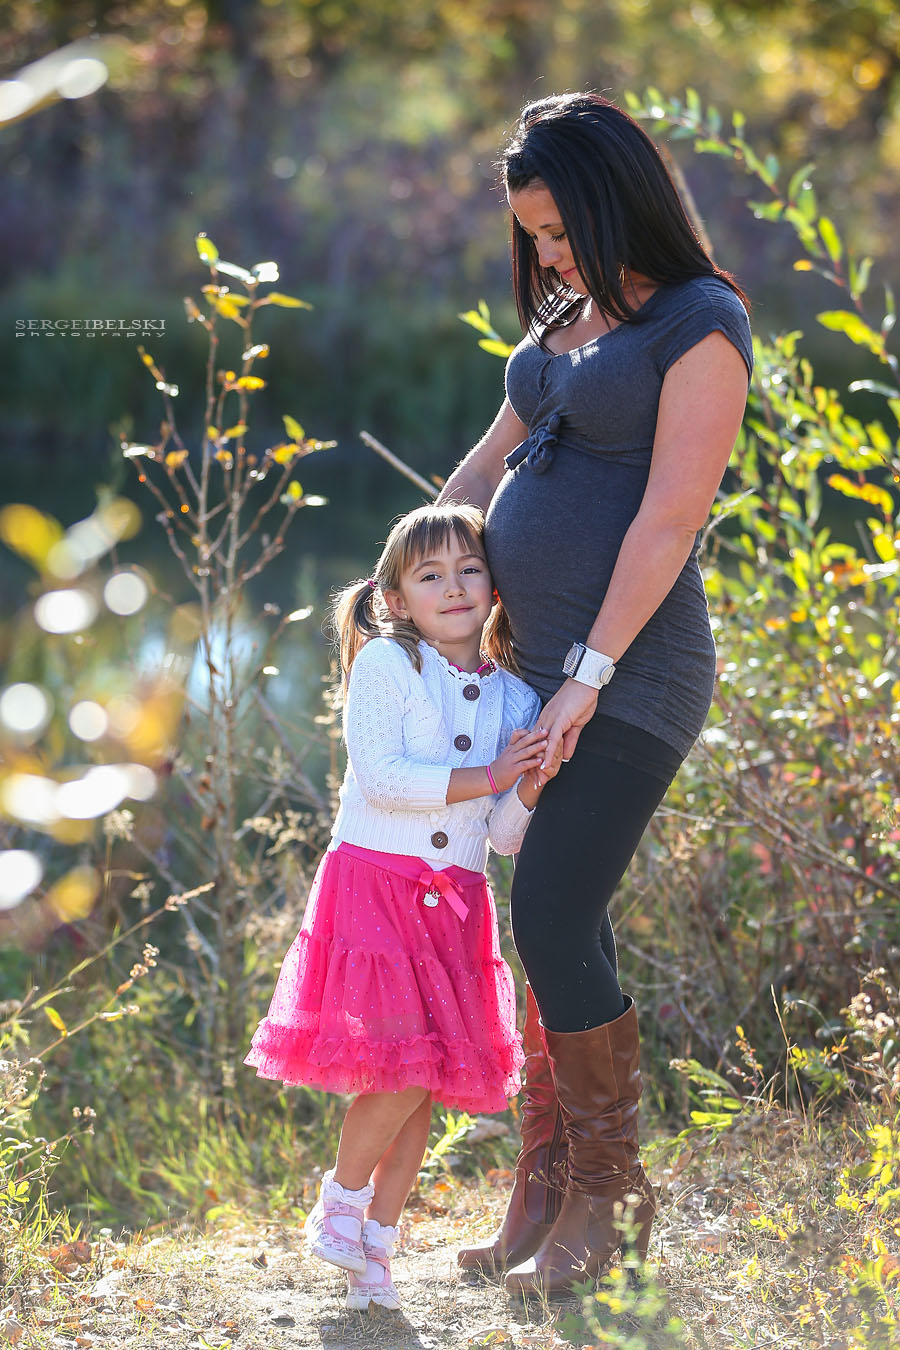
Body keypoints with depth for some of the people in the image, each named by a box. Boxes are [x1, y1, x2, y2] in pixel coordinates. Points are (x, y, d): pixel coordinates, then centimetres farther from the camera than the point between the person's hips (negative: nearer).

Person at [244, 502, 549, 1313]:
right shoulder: (385, 666, -4)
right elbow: (382, 777, -16)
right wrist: (486, 777, -14)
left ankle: (376, 1244, 15)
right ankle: (342, 1199, 10)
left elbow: (507, 836, 8)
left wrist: (532, 788, -12)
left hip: (455, 903, 5)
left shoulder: (513, 699, 9)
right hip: (373, 883, -5)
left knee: (433, 1076, 2)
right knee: (404, 1067, -15)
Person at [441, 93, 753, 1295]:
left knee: (553, 920, -12)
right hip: (539, 666, 7)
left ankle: (606, 1192, 1)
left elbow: (668, 520, -15)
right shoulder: (565, 321, 15)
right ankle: (548, 1193, 13)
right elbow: (489, 467, 23)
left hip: (628, 678, -7)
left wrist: (591, 674, -17)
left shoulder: (698, 325, -9)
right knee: (556, 927, 7)